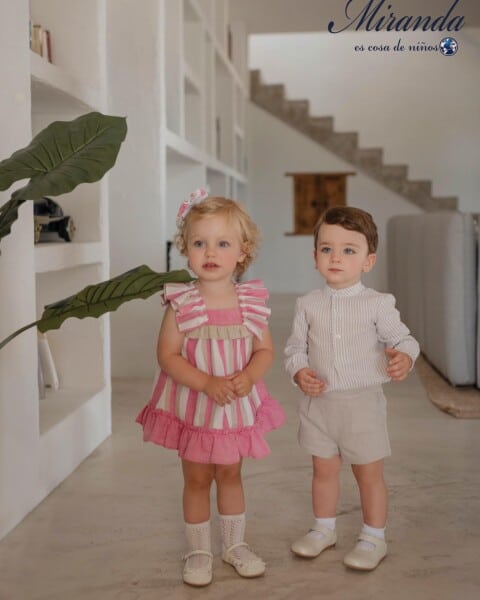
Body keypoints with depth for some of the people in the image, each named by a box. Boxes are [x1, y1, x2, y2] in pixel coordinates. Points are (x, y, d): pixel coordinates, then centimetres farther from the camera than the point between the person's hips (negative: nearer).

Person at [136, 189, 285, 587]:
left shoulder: (252, 302, -7)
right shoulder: (181, 304, -15)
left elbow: (265, 351, -2)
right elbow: (167, 356, -15)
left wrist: (247, 377, -22)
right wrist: (207, 383, -27)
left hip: (238, 406, 2)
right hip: (193, 407, -2)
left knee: (230, 475, 19)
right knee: (197, 479, 12)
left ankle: (235, 544, 36)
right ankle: (199, 551, 29)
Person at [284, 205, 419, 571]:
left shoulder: (378, 304, -8)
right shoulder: (309, 305, 0)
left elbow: (402, 339, -5)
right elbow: (295, 346, 6)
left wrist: (404, 358, -26)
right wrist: (299, 372, -13)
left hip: (363, 403, -3)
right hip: (319, 402, 3)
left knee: (369, 472, 10)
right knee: (324, 470, 17)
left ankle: (374, 538, 27)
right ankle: (324, 529, 36)